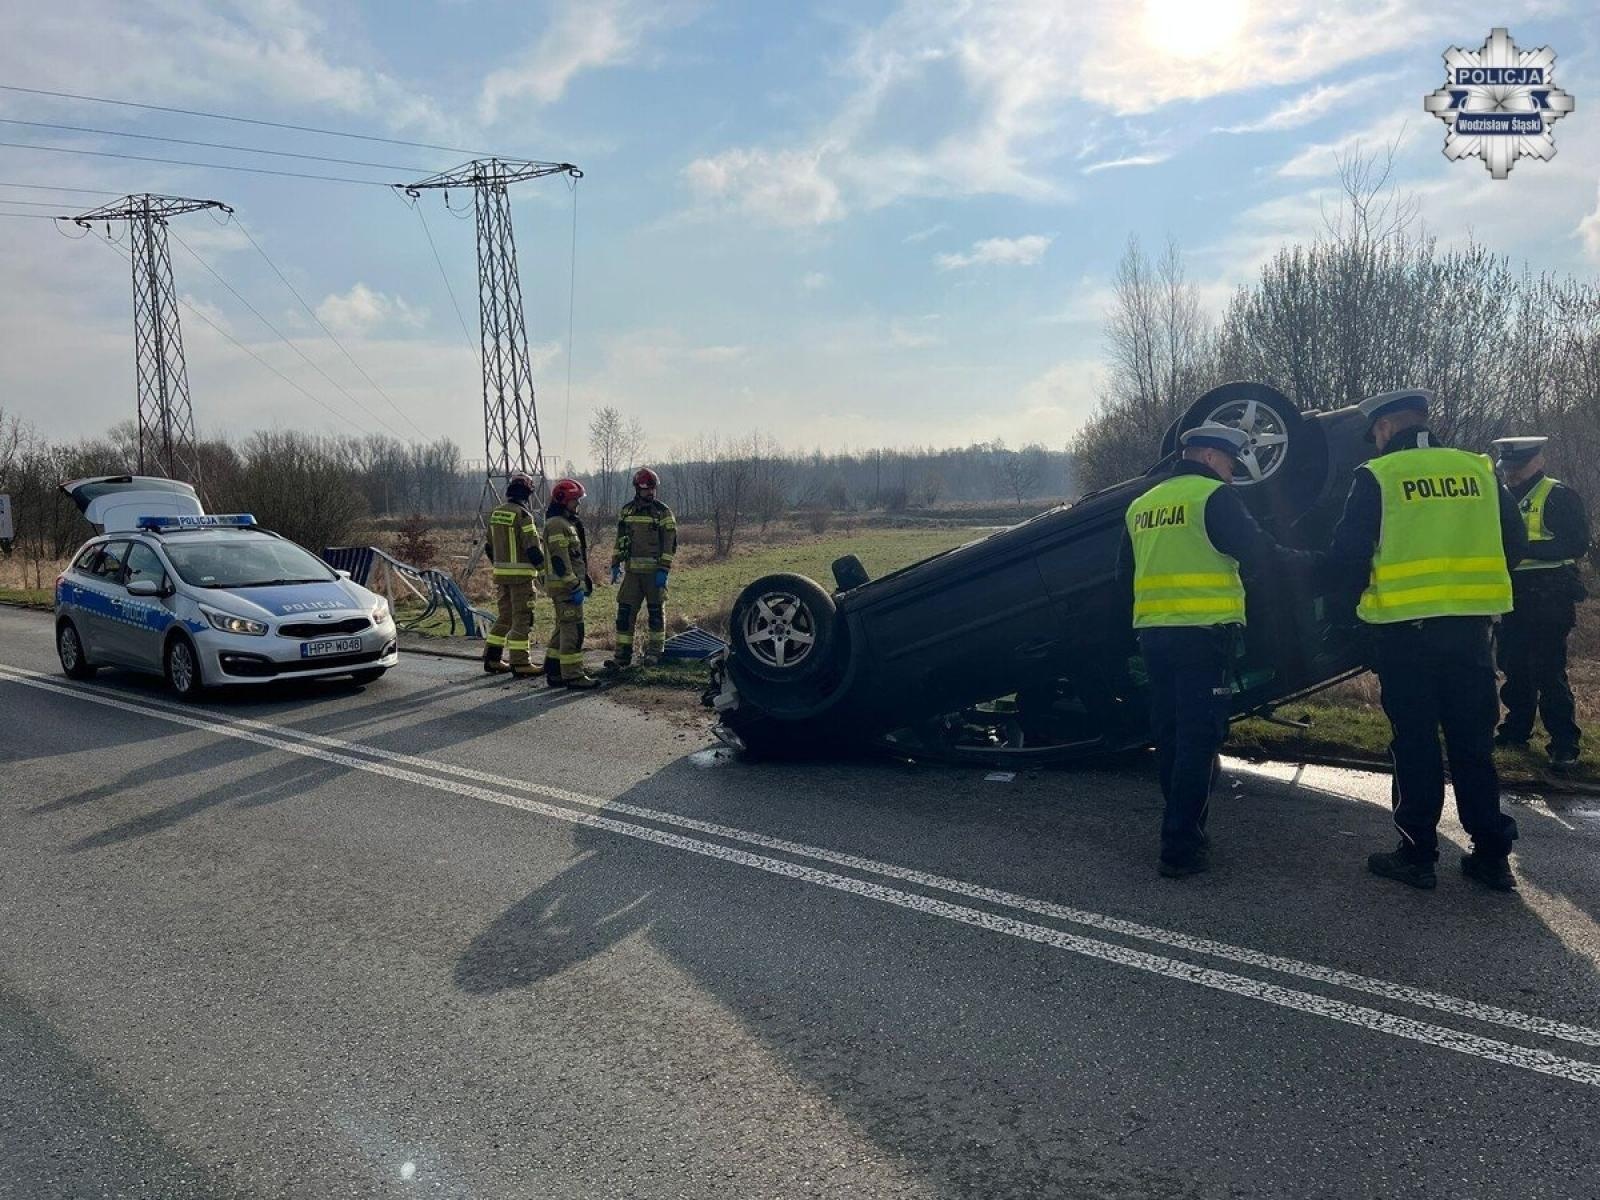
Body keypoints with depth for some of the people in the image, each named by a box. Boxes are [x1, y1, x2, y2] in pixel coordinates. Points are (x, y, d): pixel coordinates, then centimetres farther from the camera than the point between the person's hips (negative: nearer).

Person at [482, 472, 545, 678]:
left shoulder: (496, 514, 11)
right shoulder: (522, 515, -14)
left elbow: (489, 547, 18)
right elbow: (533, 547, -18)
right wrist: (543, 567, -5)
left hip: (501, 574, 8)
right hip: (521, 574, -8)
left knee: (503, 617, 16)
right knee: (522, 619, -1)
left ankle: (492, 659, 19)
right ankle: (520, 663, 0)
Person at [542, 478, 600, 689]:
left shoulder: (569, 523, 19)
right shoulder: (556, 524, -14)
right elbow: (560, 560, -21)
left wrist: (585, 581, 22)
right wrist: (574, 586, -23)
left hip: (571, 584, 11)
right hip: (564, 585, -11)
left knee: (563, 629, 14)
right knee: (573, 630, -9)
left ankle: (553, 673, 20)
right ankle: (573, 676, -6)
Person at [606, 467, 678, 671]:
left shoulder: (663, 512, -2)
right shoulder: (626, 511, 11)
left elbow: (669, 543, -6)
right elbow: (620, 540, 18)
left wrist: (663, 570, -13)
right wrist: (616, 564, 11)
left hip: (654, 571, -3)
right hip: (632, 570, 4)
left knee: (656, 611, 5)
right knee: (625, 611, -1)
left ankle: (654, 651, 17)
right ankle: (623, 654, 3)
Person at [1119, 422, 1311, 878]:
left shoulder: (1141, 505, 16)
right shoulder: (1214, 496, -6)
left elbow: (1125, 572, 23)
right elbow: (1258, 552, -11)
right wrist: (1305, 561, 6)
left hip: (1153, 632, 7)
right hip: (1203, 634, -7)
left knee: (1169, 735, 15)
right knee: (1198, 740, -4)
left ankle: (1184, 828, 25)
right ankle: (1181, 848, -5)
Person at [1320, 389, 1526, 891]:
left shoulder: (1377, 477, -6)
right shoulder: (1479, 470, 6)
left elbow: (1346, 556, -8)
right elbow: (1512, 545, 12)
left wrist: (1351, 592, 12)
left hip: (1404, 629, -4)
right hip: (1470, 626, 4)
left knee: (1415, 742, 5)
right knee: (1473, 742, 12)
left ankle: (1417, 854, 11)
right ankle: (1491, 854, 18)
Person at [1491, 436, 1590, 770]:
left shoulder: (1560, 496, -6)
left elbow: (1578, 544, -16)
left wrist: (1526, 547, -25)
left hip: (1547, 601, -7)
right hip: (1511, 599, 7)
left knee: (1548, 673, -9)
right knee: (1513, 668, 13)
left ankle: (1564, 743, -3)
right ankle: (1517, 729, 25)